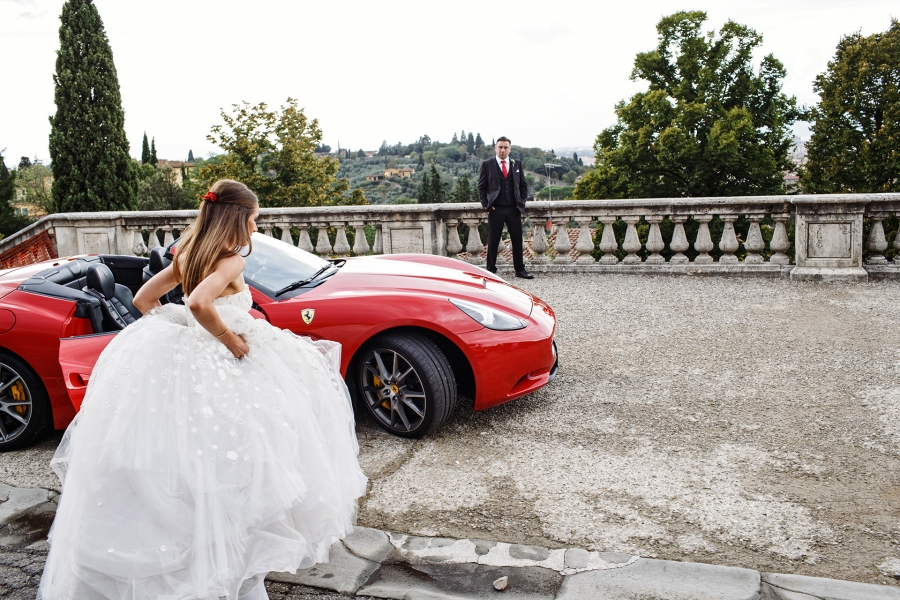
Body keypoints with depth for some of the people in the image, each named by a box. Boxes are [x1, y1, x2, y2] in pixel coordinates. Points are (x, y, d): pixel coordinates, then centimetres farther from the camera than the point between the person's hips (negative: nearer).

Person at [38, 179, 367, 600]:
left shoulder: (188, 255, 10)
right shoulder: (231, 261, -15)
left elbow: (143, 299, 15)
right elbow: (199, 303, -32)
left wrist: (174, 331, 14)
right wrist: (233, 341, -20)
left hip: (188, 357, 9)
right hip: (220, 368, -8)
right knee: (230, 465, -2)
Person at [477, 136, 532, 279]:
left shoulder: (516, 165, 10)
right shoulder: (487, 165, 3)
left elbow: (524, 185, 15)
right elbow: (481, 187, 3)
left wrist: (521, 202, 3)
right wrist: (486, 205, -5)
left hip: (514, 209, 3)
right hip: (495, 209, -2)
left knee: (517, 240, 6)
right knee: (493, 241, 2)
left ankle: (520, 270, 16)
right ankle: (491, 271, 11)